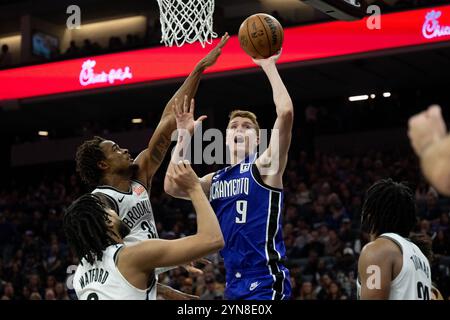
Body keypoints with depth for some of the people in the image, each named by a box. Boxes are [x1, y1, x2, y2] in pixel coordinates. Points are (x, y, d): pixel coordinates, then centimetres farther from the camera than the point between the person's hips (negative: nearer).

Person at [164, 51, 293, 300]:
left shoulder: (265, 167, 0)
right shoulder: (215, 180, 18)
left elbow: (286, 112, -13)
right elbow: (172, 187, 2)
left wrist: (269, 66, -6)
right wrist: (184, 135, 5)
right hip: (235, 284, 7)